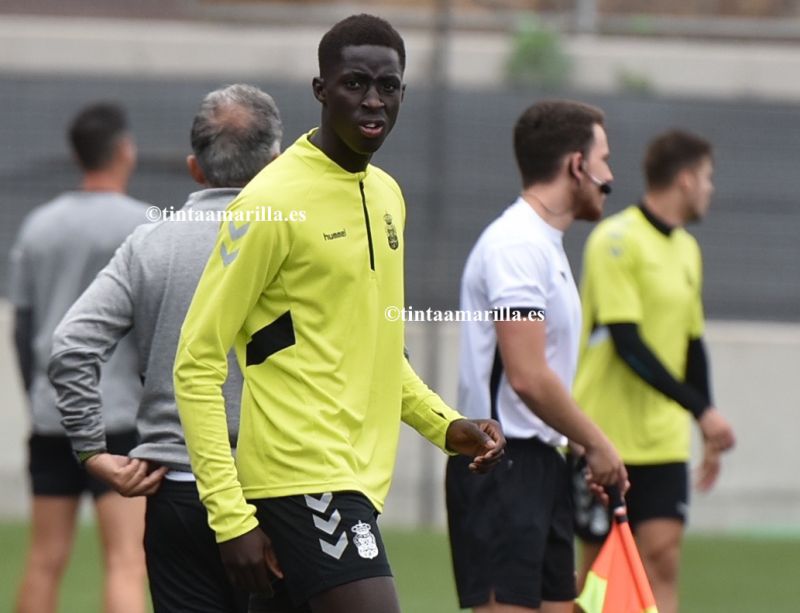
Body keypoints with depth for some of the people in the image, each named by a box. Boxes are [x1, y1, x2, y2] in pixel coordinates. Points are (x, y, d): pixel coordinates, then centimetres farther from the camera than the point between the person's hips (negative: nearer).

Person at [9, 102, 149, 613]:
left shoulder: (39, 226, 11)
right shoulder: (141, 226, -6)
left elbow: (23, 329, 14)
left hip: (51, 415, 6)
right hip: (118, 415, -6)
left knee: (46, 561, 10)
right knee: (128, 561, -10)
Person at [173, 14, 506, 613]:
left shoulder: (387, 196, 14)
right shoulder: (275, 202, -11)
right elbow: (197, 362, -10)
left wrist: (445, 425, 11)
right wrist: (231, 515, -16)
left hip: (358, 478, 8)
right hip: (303, 479, -8)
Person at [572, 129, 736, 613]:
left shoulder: (687, 250, 12)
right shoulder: (617, 240, -12)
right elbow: (627, 342, -20)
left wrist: (708, 429, 20)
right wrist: (702, 409, -22)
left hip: (663, 443, 6)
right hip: (608, 440, -6)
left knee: (662, 561, -6)